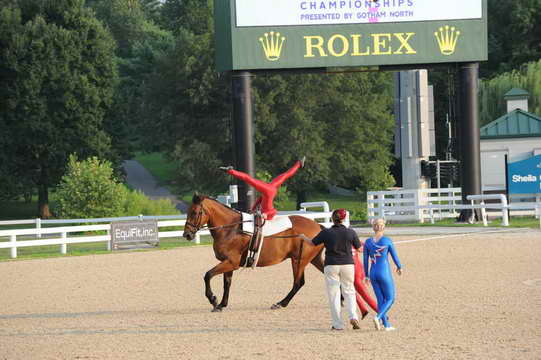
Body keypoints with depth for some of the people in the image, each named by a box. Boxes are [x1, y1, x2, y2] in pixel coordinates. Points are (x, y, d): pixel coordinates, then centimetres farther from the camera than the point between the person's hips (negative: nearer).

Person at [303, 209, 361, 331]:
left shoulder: (326, 233, -6)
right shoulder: (351, 232, -4)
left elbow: (312, 243, 6)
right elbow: (358, 248, 8)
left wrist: (303, 237, 26)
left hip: (331, 266, -1)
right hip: (347, 264, 1)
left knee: (333, 294, 5)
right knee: (349, 291, 13)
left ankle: (338, 324, 4)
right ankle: (353, 316, -7)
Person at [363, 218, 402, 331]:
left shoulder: (368, 242, 0)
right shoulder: (387, 241, -9)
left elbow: (365, 260, 4)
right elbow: (395, 256, 0)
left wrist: (366, 276, 15)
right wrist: (399, 267, 20)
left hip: (373, 273, 4)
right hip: (385, 273, -4)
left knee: (381, 299, 13)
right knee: (390, 299, 7)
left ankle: (386, 325, 12)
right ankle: (378, 317, -16)